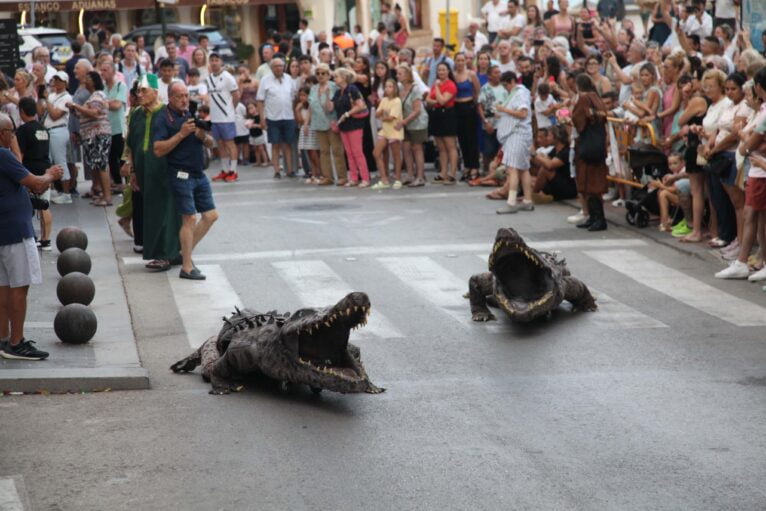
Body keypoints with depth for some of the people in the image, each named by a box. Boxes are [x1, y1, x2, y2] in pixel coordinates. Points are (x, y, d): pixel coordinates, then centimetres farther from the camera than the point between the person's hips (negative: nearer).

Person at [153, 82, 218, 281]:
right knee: (189, 219, -9)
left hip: (199, 174, 7)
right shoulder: (162, 120, -7)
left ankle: (186, 251, 21)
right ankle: (187, 267, -3)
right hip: (181, 175, -7)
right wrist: (181, 134, -22)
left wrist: (203, 136, -8)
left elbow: (212, 144, 15)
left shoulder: (192, 115, 14)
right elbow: (158, 150, -18)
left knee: (211, 215, 6)